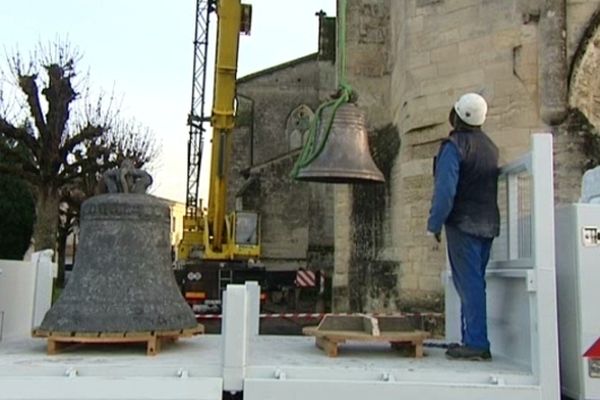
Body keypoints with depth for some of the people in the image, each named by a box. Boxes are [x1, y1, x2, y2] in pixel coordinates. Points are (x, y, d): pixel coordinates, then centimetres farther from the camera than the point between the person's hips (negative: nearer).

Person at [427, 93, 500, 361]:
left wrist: (434, 224, -13)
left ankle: (476, 343, -7)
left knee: (468, 283, -7)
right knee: (474, 282, 12)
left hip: (463, 223, -8)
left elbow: (445, 189, -18)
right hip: (488, 224, 8)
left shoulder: (454, 145, -10)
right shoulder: (490, 147, 16)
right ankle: (473, 339, 15)